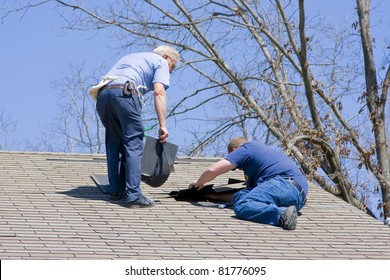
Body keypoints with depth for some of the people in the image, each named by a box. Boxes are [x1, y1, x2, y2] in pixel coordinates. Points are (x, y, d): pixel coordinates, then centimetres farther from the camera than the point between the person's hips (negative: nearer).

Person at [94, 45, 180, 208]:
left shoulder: (132, 57, 40)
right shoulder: (161, 62, 18)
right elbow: (159, 92, 0)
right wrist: (162, 125, -6)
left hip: (102, 93, 7)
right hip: (124, 93, -7)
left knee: (114, 144, 18)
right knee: (134, 145, -5)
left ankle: (116, 190, 19)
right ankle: (133, 195, -12)